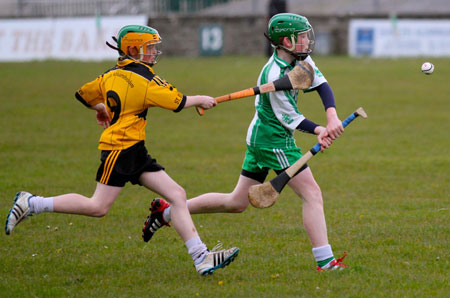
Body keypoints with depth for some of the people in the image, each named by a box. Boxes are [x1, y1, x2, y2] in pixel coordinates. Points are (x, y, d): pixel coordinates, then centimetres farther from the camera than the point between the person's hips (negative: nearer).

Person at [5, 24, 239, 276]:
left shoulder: (112, 75, 11)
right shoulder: (144, 78, -12)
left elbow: (83, 94, 21)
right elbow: (178, 102, -11)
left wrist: (101, 108, 39)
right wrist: (200, 100, 7)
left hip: (135, 152, 10)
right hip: (120, 148, -10)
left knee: (177, 195, 1)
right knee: (98, 207, -9)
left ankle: (201, 257, -5)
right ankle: (31, 203, 2)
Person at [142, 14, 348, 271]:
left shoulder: (301, 60, 3)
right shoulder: (275, 75, -23)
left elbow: (323, 86, -2)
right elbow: (289, 119, -16)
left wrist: (332, 118, -17)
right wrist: (319, 131, -23)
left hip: (260, 137, 10)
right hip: (274, 141, -10)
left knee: (237, 203, 16)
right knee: (312, 194, -9)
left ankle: (167, 211, 22)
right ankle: (325, 262, -10)